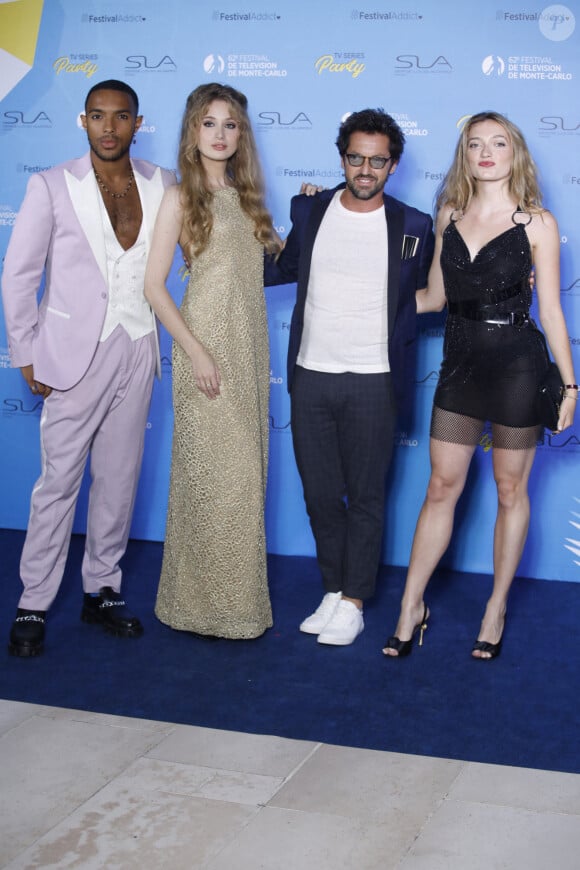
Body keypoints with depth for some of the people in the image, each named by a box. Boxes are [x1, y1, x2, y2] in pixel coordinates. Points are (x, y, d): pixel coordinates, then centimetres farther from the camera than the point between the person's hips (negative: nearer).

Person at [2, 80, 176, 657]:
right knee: (59, 480, -1)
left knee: (119, 478, 10)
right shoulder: (51, 186, -3)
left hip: (136, 350, 4)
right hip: (76, 353, -3)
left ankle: (101, 591, 24)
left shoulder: (162, 185, 5)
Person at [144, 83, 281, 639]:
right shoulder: (181, 198, -4)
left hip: (250, 346, 6)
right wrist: (196, 352, -15)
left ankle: (236, 593, 21)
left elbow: (265, 262, 17)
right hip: (207, 346, -6)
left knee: (245, 470, 9)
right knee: (210, 472, -2)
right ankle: (205, 604, 11)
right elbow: (154, 285, -9)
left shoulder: (243, 195, 13)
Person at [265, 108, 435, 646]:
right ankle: (333, 591, 26)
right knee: (320, 494, 11)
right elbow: (284, 268, 21)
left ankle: (353, 602, 17)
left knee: (365, 497, 5)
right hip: (310, 378, 3)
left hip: (373, 382, -3)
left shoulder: (413, 227, -1)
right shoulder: (310, 211, 6)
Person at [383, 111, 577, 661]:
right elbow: (435, 295, 11)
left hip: (516, 364, -3)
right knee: (442, 486, 7)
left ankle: (497, 606, 22)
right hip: (460, 362, 3)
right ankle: (411, 606, 16)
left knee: (510, 490, 8)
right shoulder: (450, 216, 6)